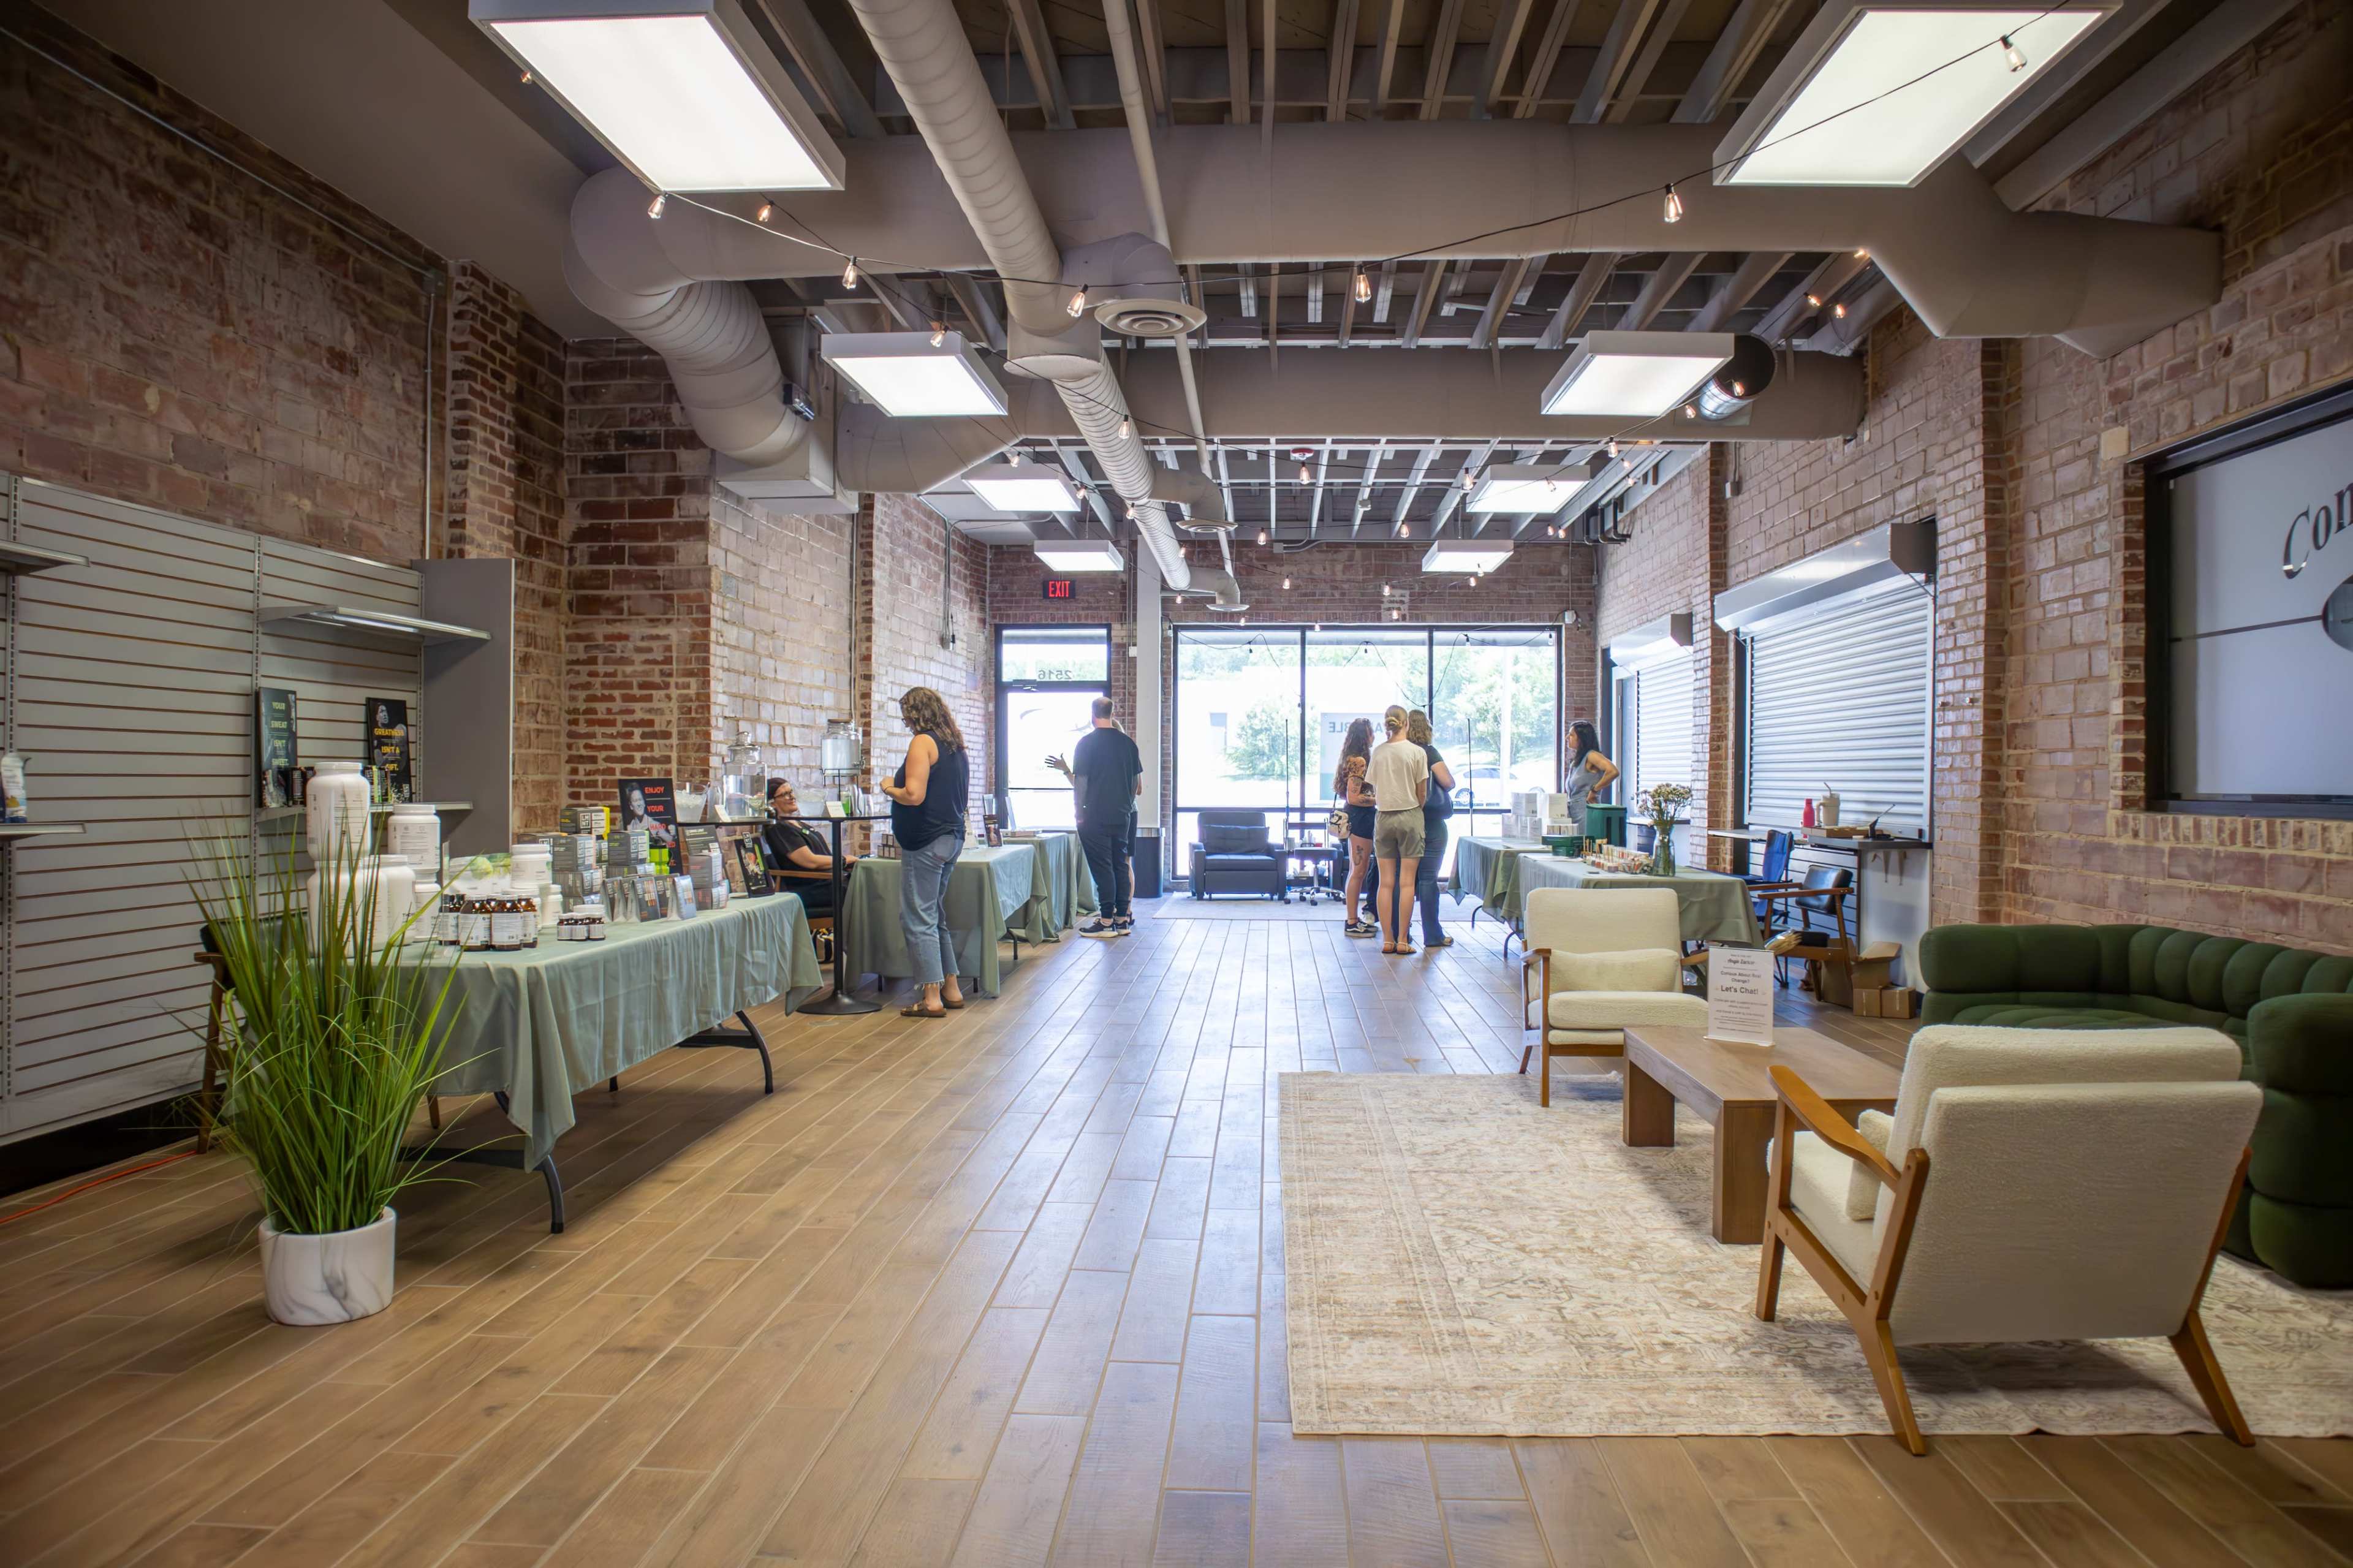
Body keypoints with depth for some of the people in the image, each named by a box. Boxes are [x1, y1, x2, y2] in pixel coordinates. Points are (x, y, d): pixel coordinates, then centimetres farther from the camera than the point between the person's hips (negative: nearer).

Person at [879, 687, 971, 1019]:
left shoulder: (922, 742, -12)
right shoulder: (955, 745, 15)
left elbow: (914, 795, -22)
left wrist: (889, 789, -2)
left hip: (925, 841, -9)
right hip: (952, 837, 9)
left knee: (918, 918, -3)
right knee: (936, 916, 17)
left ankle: (932, 998, -2)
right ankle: (951, 989, 20)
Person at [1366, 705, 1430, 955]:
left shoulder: (1378, 752, 2)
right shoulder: (1416, 752, -6)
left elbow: (1375, 791, 4)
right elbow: (1422, 794, -3)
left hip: (1383, 818, 3)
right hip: (1409, 816, -3)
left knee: (1386, 882, 6)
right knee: (1406, 883, 1)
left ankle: (1387, 939, 7)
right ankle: (1402, 940, 2)